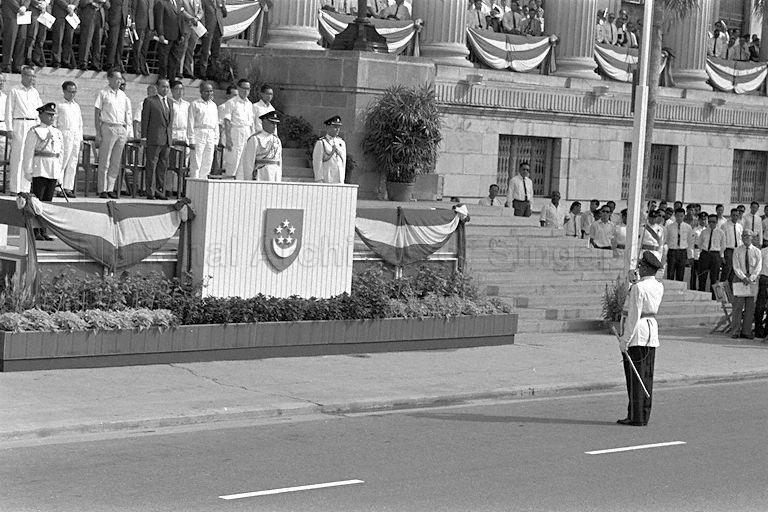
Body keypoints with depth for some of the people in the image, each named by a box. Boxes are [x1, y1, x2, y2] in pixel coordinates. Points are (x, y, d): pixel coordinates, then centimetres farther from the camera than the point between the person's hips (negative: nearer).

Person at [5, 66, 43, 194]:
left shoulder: (35, 92, 15)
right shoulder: (15, 91, 1)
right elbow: (9, 111, -1)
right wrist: (10, 129, -8)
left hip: (33, 125, 5)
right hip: (19, 125, -5)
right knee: (17, 157, -7)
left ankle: (25, 188, 6)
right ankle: (14, 188, -5)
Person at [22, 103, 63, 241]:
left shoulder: (57, 132, 15)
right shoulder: (34, 132, -3)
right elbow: (28, 153, -5)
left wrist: (60, 175, 14)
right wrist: (28, 171, -10)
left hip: (53, 171, 6)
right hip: (39, 170, -6)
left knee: (48, 201, 8)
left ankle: (43, 231, 13)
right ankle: (35, 232, -1)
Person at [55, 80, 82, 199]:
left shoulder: (77, 106, 19)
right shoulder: (59, 105, 3)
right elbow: (54, 122, 1)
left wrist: (81, 139, 17)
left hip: (76, 136, 5)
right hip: (64, 135, -5)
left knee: (73, 164, 3)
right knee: (62, 162, -9)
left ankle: (68, 187, 6)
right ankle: (59, 187, -8)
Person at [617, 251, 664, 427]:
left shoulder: (638, 288, -17)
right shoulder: (659, 287, 7)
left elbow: (634, 317, -19)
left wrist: (625, 340, -15)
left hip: (637, 332, -8)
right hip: (653, 330, 8)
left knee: (635, 377, -2)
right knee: (647, 377, 11)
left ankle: (636, 417, -1)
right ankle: (644, 416, 16)